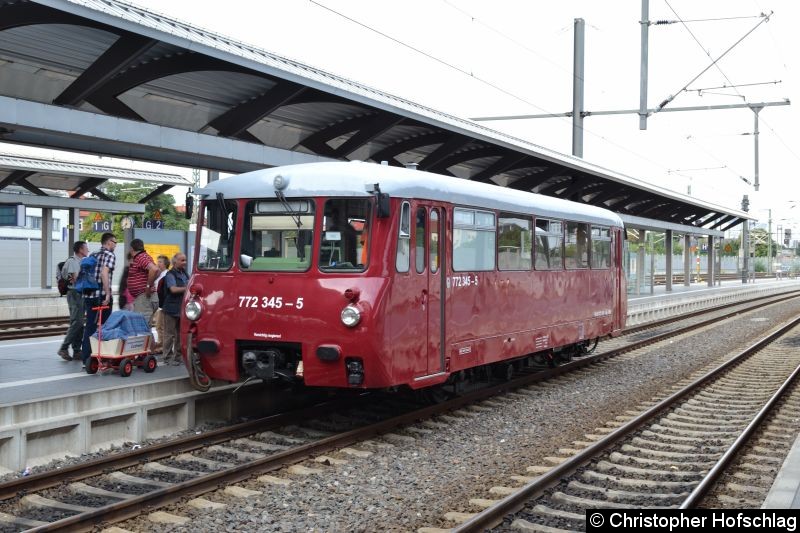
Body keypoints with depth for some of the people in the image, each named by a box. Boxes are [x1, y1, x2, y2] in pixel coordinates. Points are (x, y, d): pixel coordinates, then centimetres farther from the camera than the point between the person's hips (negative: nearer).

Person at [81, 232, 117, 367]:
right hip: (102, 297, -6)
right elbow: (104, 273, -19)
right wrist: (108, 294, -21)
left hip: (89, 296, 7)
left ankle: (86, 359, 6)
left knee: (89, 327, 8)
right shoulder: (110, 255, -5)